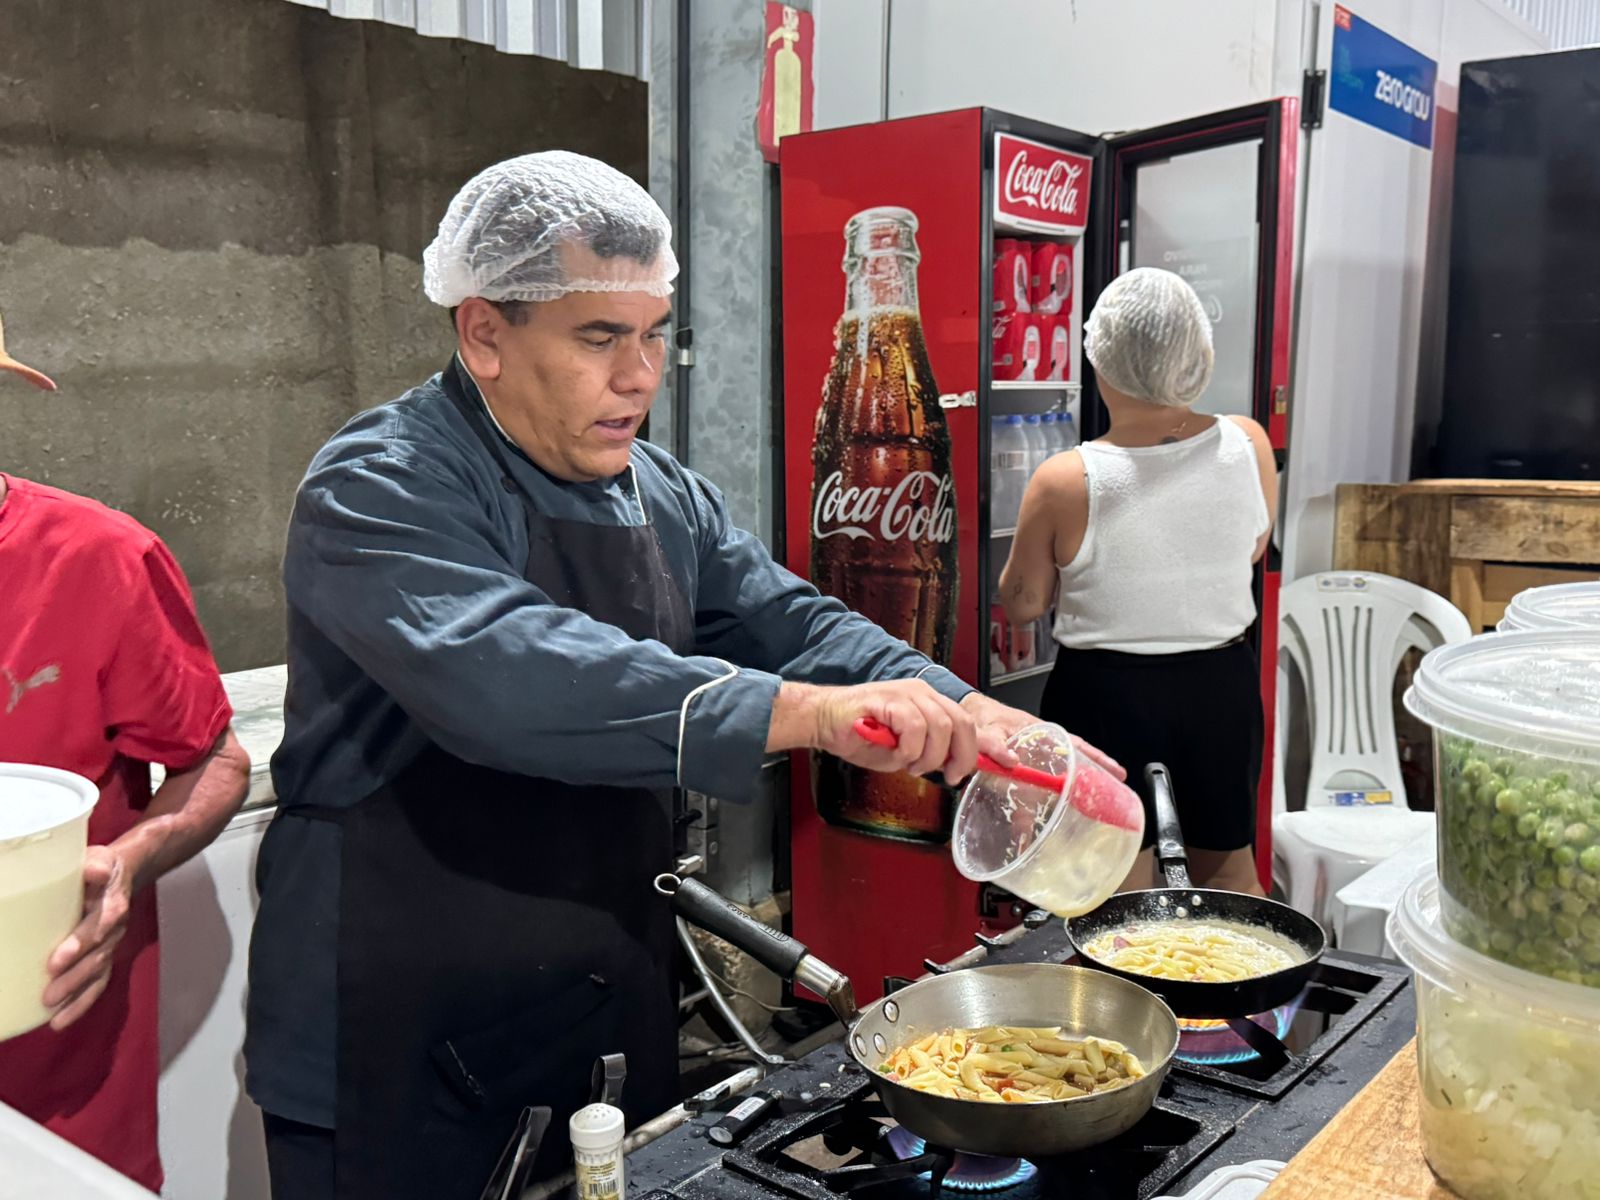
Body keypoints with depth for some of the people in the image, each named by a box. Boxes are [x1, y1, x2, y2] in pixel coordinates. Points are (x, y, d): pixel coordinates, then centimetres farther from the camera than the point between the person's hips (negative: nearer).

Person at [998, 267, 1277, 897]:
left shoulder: (1064, 481, -20)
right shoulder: (1248, 444, -10)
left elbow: (1021, 603, -7)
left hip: (1106, 696, -3)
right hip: (1223, 685, 3)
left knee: (1122, 901, 12)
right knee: (1231, 871, 23)